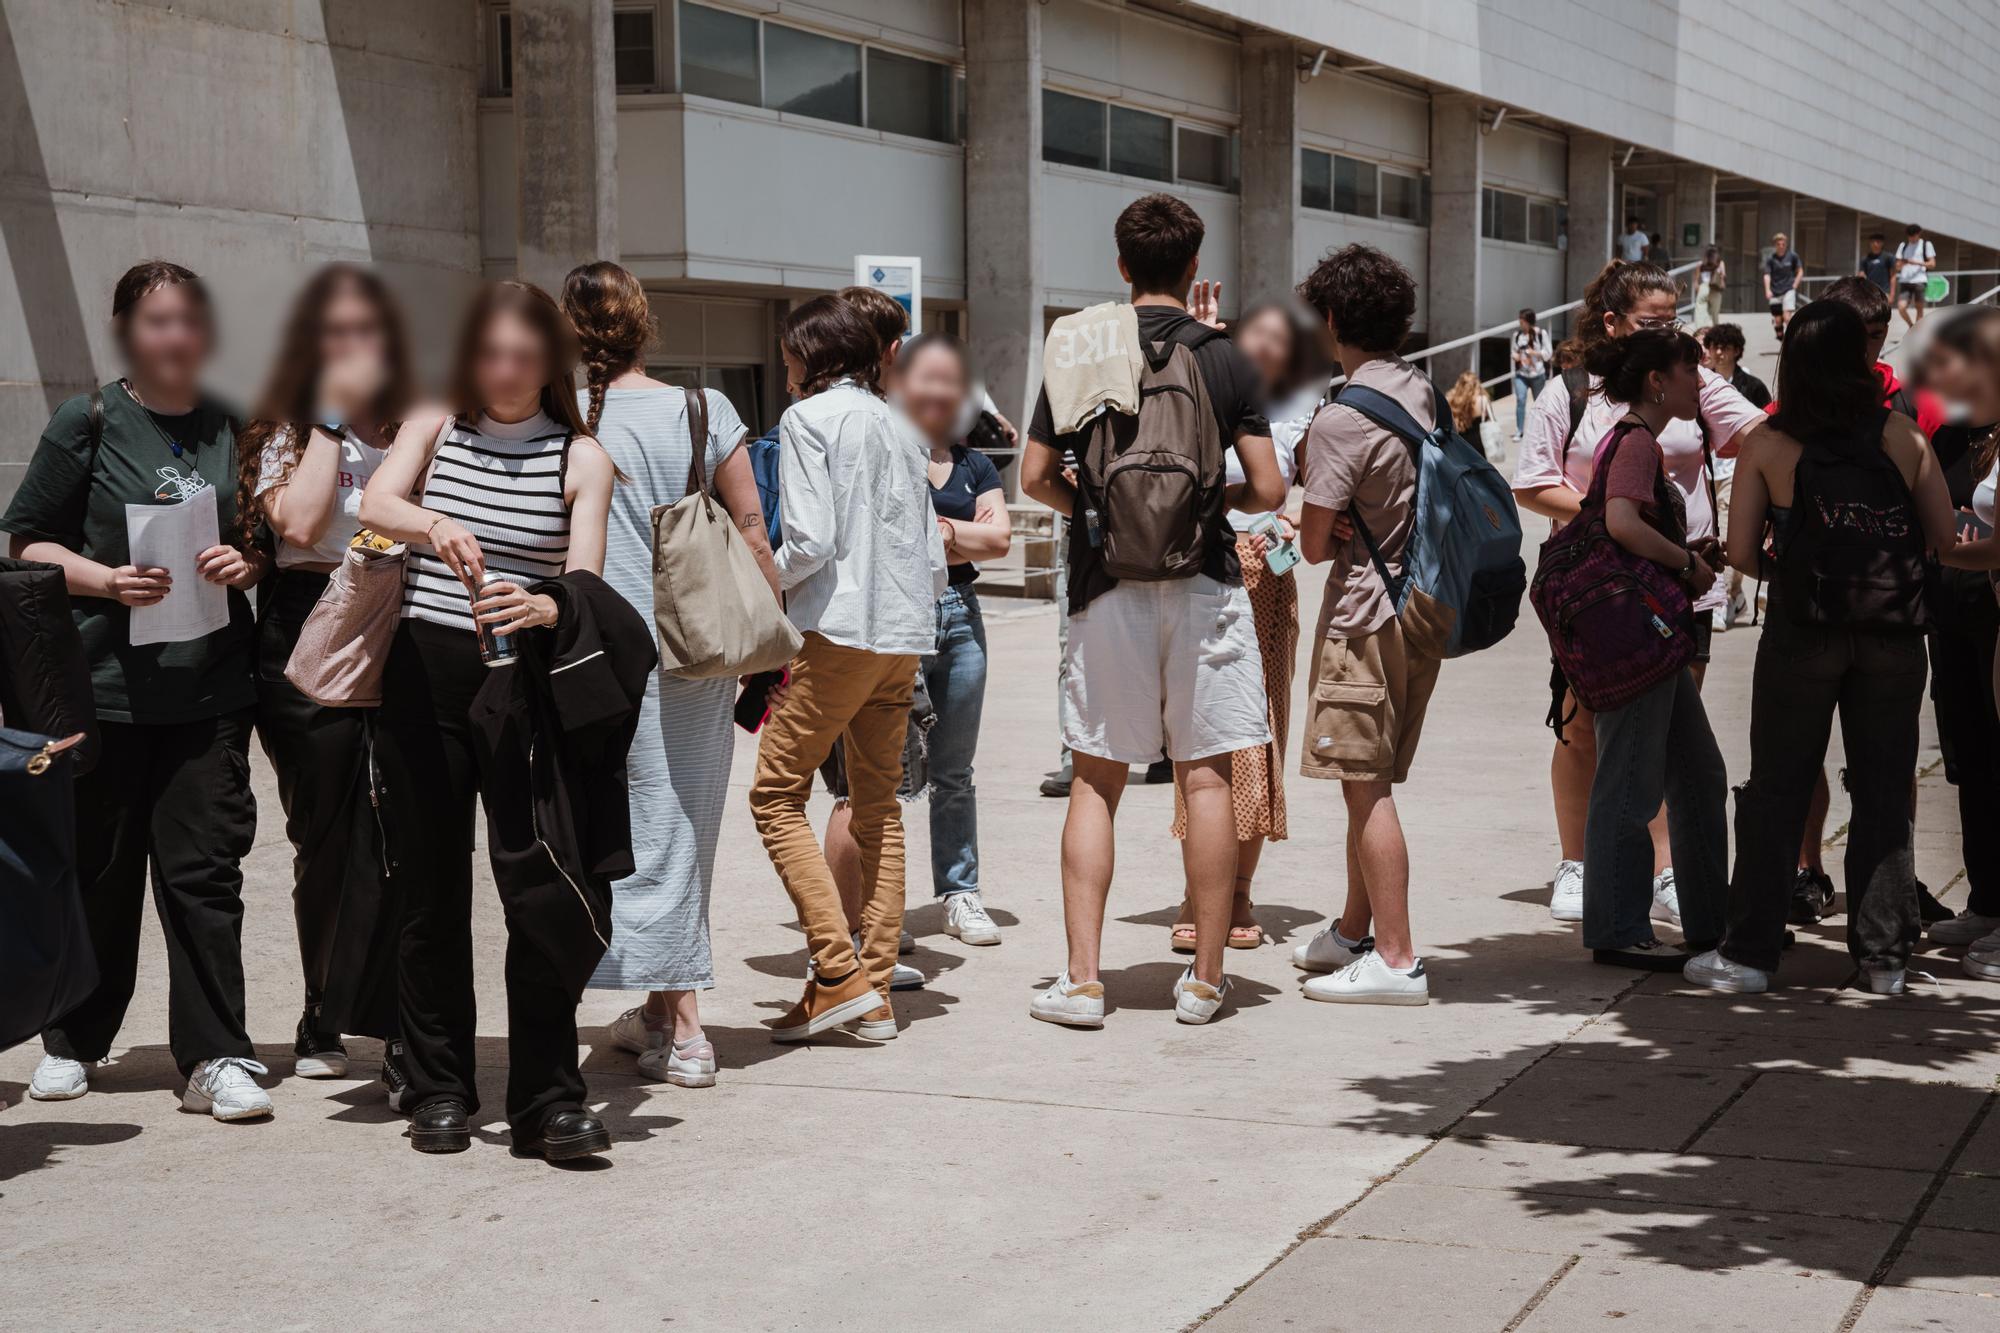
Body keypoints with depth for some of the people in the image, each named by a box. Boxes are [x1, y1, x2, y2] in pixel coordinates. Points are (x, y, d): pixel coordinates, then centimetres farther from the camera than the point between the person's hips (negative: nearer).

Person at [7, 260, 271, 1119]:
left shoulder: (234, 430, 11)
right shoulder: (87, 425, 0)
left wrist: (248, 564, -3)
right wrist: (107, 580, -15)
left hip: (210, 688, 2)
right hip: (104, 684, -2)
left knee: (205, 871, -1)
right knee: (96, 871, 7)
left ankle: (215, 1059, 3)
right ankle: (72, 1043, 25)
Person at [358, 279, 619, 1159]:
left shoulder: (581, 458, 3)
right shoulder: (432, 429, 8)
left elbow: (585, 586, -9)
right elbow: (375, 504, -12)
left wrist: (544, 609, -32)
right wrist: (432, 525, -34)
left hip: (524, 684, -2)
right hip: (423, 675, 2)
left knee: (538, 888, -9)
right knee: (431, 886, 7)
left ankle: (548, 1099, -3)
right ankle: (438, 1090, 17)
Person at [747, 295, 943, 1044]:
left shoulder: (807, 419, -3)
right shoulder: (897, 426, 18)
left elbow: (811, 540, -14)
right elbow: (933, 552, 14)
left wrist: (760, 587, 2)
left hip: (840, 630, -8)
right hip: (905, 635, 8)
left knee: (776, 794, -1)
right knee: (877, 806, 11)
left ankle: (839, 973, -10)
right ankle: (875, 994, 10)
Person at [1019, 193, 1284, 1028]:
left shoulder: (1076, 353, 3)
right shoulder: (1224, 359, 0)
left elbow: (1035, 477, 3)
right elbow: (1268, 488, -3)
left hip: (1106, 588, 1)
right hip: (1203, 583, -1)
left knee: (1095, 780, 7)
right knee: (1206, 778, 4)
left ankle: (1082, 979, 3)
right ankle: (1204, 979, 8)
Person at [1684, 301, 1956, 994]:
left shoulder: (1766, 446, -2)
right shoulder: (1903, 436, 0)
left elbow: (1741, 551, -4)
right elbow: (1943, 533, 3)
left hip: (1802, 635, -1)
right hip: (1893, 634, 1)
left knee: (1775, 791, 7)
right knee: (1884, 794, 9)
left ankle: (1748, 953, 8)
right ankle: (1884, 956, 12)